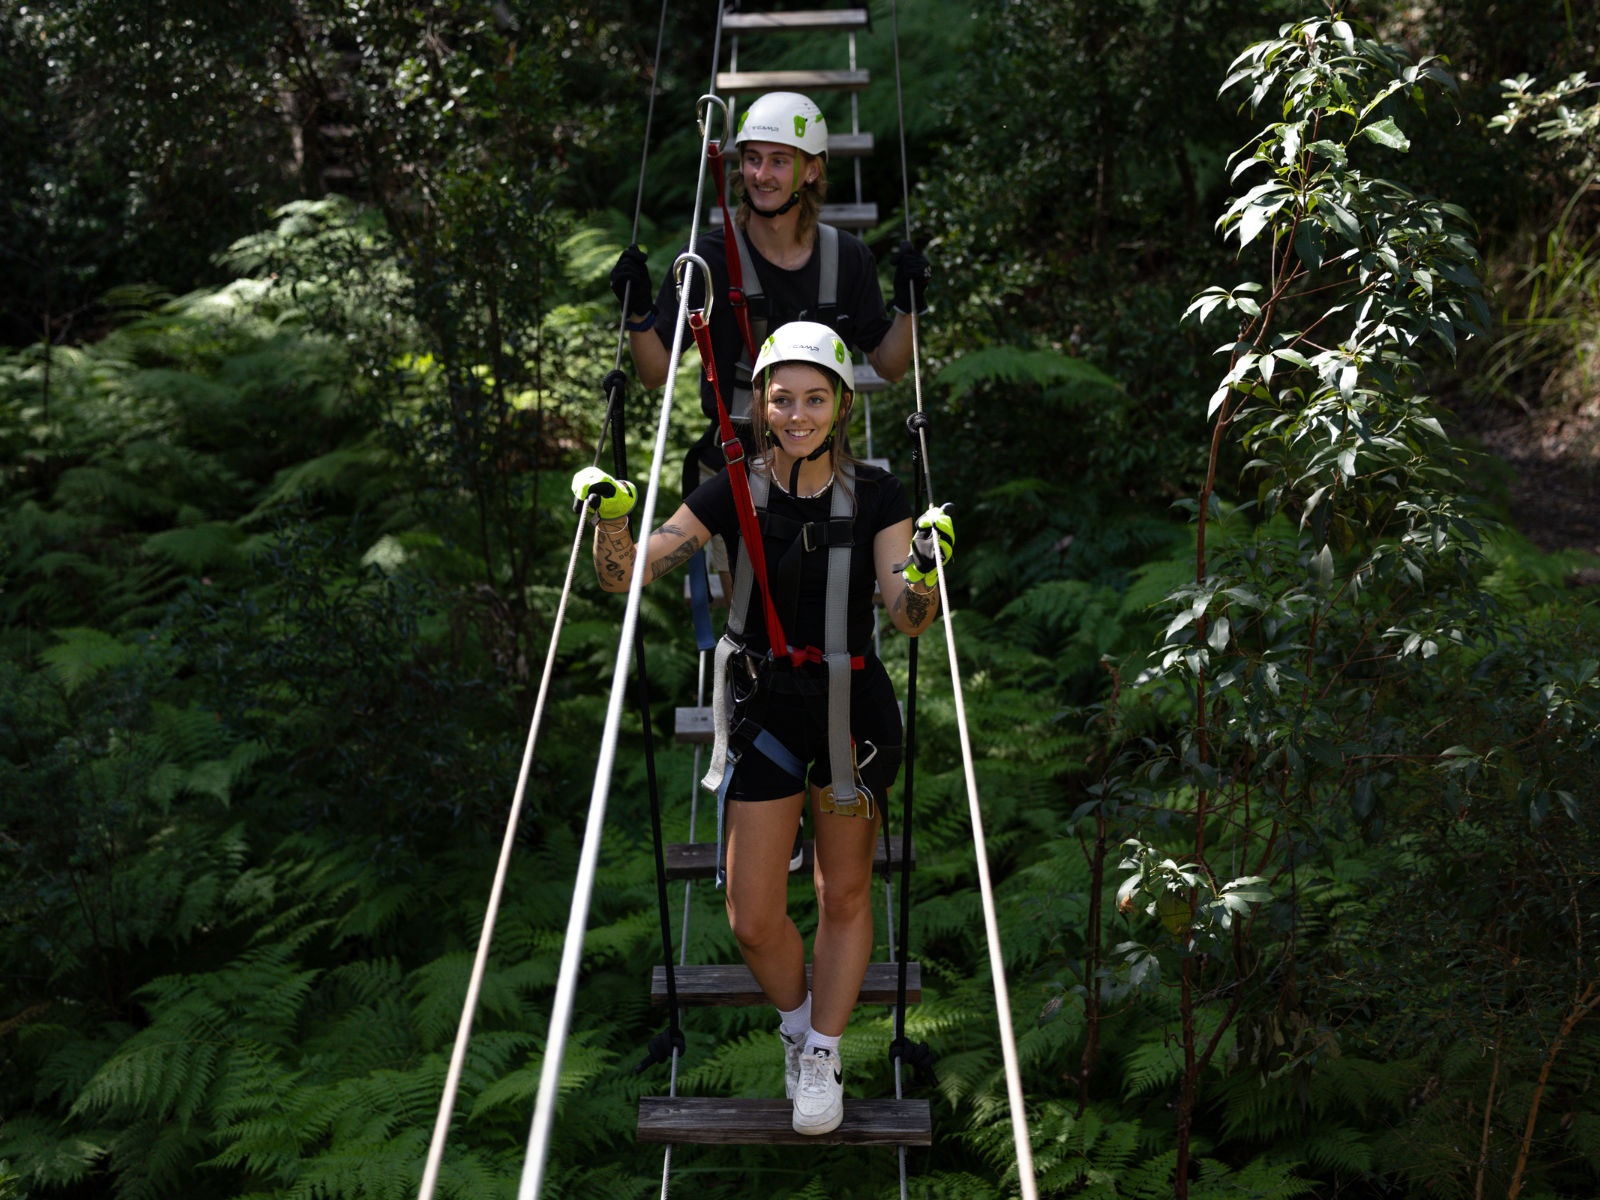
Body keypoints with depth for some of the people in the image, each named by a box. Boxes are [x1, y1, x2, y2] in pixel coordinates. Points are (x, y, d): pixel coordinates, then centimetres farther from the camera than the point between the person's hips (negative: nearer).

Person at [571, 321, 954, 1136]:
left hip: (853, 711, 0)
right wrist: (610, 518, -28)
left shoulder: (875, 495, -4)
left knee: (844, 894, 12)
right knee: (753, 921, -1)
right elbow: (627, 576, -8)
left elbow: (910, 619, -10)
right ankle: (797, 1022, 30)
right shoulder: (734, 493, -4)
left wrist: (925, 566, -31)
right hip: (764, 710, 0)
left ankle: (823, 1056, 31)